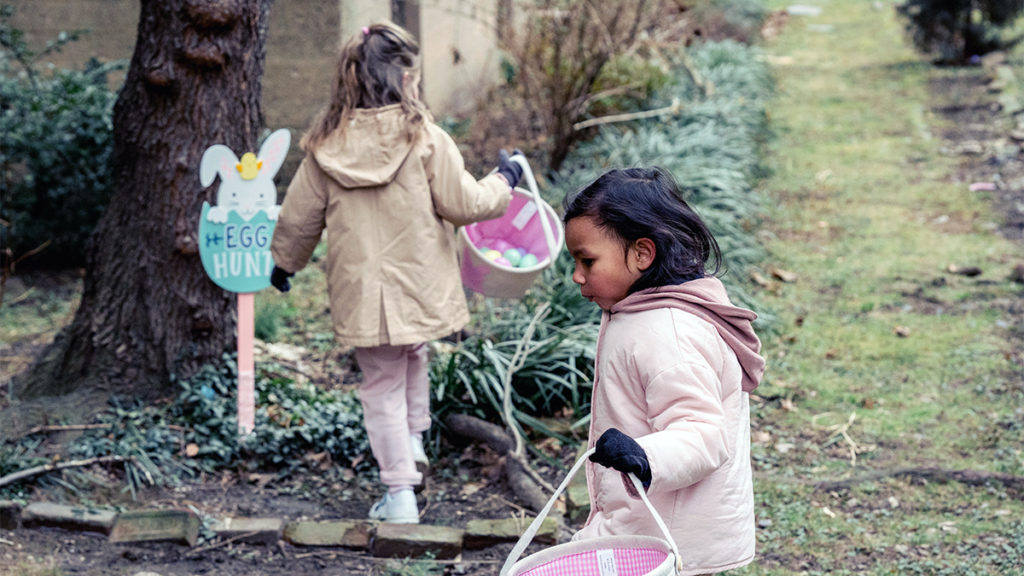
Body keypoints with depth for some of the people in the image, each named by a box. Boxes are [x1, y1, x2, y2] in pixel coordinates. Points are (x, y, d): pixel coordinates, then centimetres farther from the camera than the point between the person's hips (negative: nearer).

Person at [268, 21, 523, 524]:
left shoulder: (326, 145, -4)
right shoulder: (425, 138, -12)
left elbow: (299, 216, 6)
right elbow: (463, 204, -7)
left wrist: (284, 262, 24)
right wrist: (503, 181, 12)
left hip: (360, 293, 1)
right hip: (420, 286, -1)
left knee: (382, 387, 10)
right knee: (413, 357, 29)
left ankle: (400, 494, 11)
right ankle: (414, 441, 26)